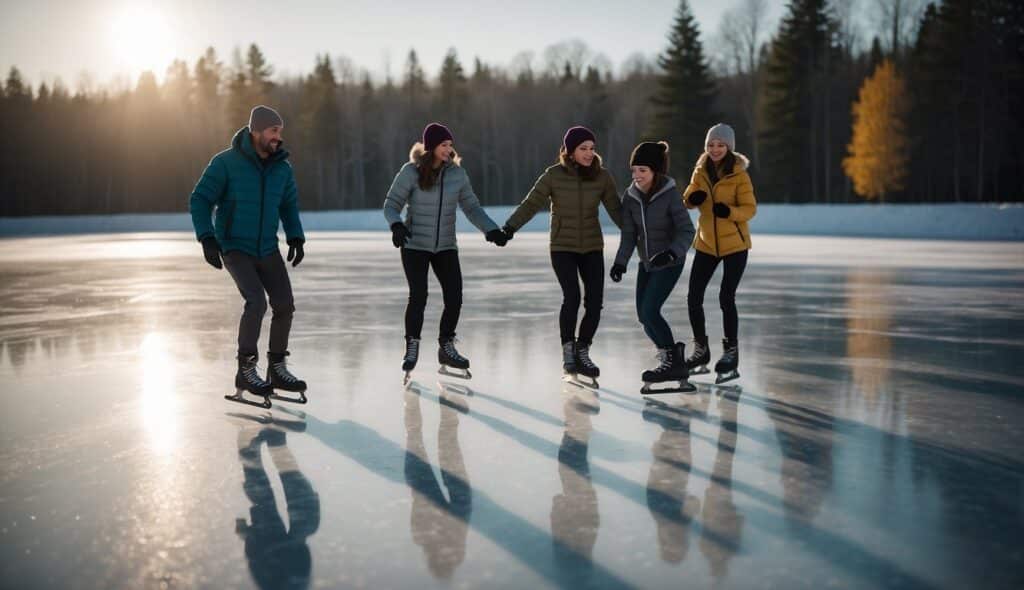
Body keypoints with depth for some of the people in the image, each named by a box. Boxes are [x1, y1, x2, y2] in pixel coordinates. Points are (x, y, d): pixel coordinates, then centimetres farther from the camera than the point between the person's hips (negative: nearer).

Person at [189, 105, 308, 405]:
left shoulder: (282, 168, 0)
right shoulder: (226, 162, -14)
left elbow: (289, 206, 14)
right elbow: (199, 200, -11)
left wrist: (296, 238, 1)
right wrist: (207, 239, -21)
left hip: (267, 249, 6)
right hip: (234, 248, -5)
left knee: (284, 305, 0)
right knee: (256, 302, -21)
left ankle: (277, 369, 17)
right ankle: (246, 371, -9)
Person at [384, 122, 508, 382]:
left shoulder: (457, 172, -2)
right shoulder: (411, 172, -11)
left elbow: (471, 207, 2)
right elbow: (392, 205, -7)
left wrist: (492, 230, -11)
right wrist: (397, 226, -28)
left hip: (446, 247, 3)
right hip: (415, 245, -3)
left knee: (454, 297, -5)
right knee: (418, 296, -15)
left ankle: (446, 348, 15)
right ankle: (412, 347, 6)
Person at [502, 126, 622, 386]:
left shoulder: (601, 176, -2)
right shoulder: (554, 175, -8)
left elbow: (615, 209, 1)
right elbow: (531, 204, -9)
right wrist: (510, 227, -21)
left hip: (592, 248, 3)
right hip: (563, 247, -3)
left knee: (594, 301, -5)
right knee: (572, 297, -17)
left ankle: (582, 353, 14)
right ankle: (568, 352, 1)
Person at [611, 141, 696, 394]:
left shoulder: (670, 194, -21)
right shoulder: (631, 196, -6)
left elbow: (686, 230, -24)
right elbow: (629, 233, -6)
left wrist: (671, 253, -41)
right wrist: (620, 262, -17)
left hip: (670, 263, -6)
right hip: (647, 262, 6)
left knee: (650, 311, -15)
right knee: (643, 315, 7)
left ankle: (673, 361, 2)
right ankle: (671, 357, 27)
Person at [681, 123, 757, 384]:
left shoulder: (739, 174, -11)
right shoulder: (701, 170, 3)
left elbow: (750, 209, -14)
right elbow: (687, 200, 3)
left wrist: (729, 211, -33)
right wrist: (692, 197, -21)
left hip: (734, 245, -5)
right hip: (706, 244, 5)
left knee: (726, 298, -11)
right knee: (693, 298, 2)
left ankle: (731, 354, 5)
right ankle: (701, 352, 21)